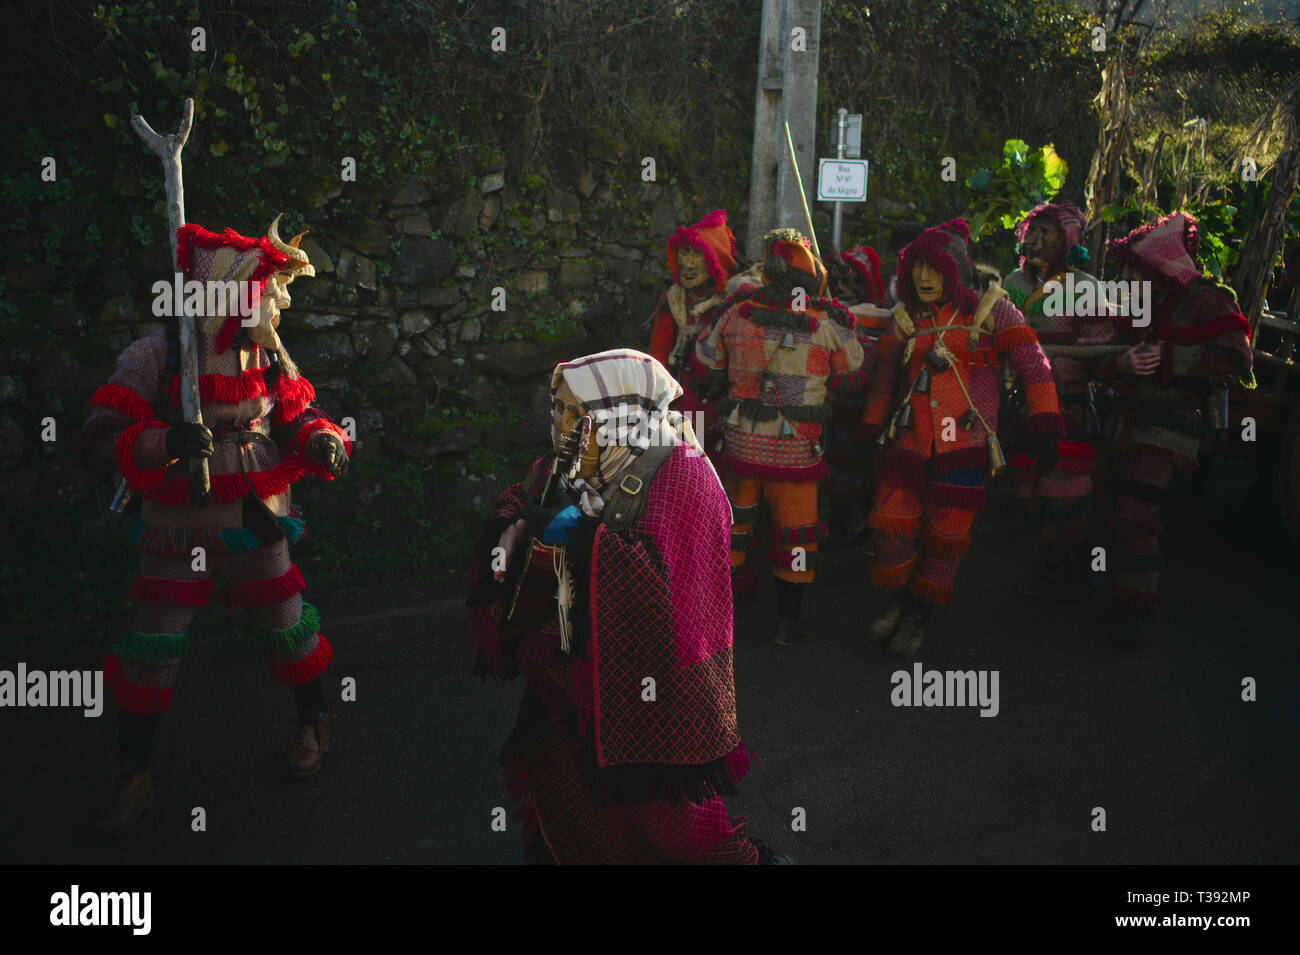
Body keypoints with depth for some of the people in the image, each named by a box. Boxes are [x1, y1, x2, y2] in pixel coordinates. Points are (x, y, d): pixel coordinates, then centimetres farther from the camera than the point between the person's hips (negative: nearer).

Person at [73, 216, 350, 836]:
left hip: (256, 525, 3)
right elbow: (95, 444, -19)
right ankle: (131, 774, 21)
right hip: (178, 532, -2)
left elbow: (297, 414, 9)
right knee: (151, 651, 3)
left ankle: (314, 722, 37)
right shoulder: (153, 357, -16)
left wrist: (321, 439, -15)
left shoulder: (267, 354, -3)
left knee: (284, 628, 11)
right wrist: (163, 443, -38)